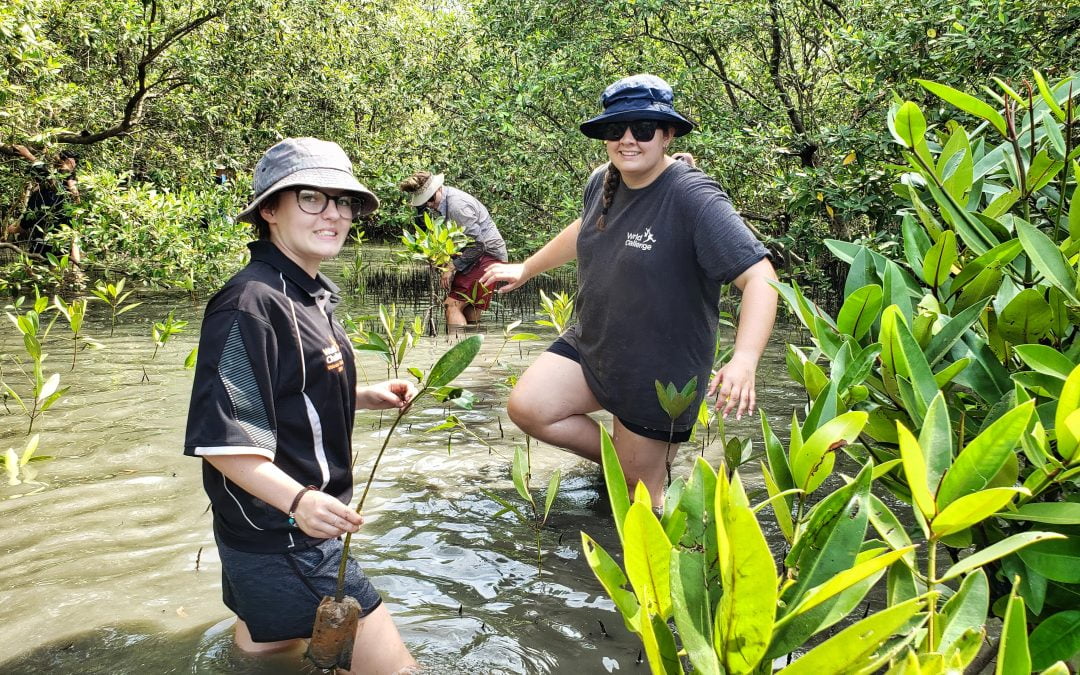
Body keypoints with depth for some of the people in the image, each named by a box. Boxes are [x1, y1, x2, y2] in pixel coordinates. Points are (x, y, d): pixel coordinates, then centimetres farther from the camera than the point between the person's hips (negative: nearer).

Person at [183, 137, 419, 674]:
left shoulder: (311, 297, 10)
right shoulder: (250, 302, -21)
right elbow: (218, 438, -25)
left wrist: (366, 397, 8)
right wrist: (297, 500, -38)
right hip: (283, 543, -10)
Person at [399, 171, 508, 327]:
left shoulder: (457, 205, -20)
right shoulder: (446, 201, 11)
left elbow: (477, 244, -21)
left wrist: (452, 267, -17)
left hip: (487, 254, -10)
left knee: (453, 305, -18)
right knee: (470, 314, 7)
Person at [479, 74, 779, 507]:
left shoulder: (692, 198, -24)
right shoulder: (602, 182, -2)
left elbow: (760, 275, -30)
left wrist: (744, 360, -44)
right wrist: (526, 269, 31)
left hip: (658, 372, -6)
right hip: (590, 346, 7)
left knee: (639, 497, 3)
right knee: (526, 408, -7)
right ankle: (627, 460, 14)